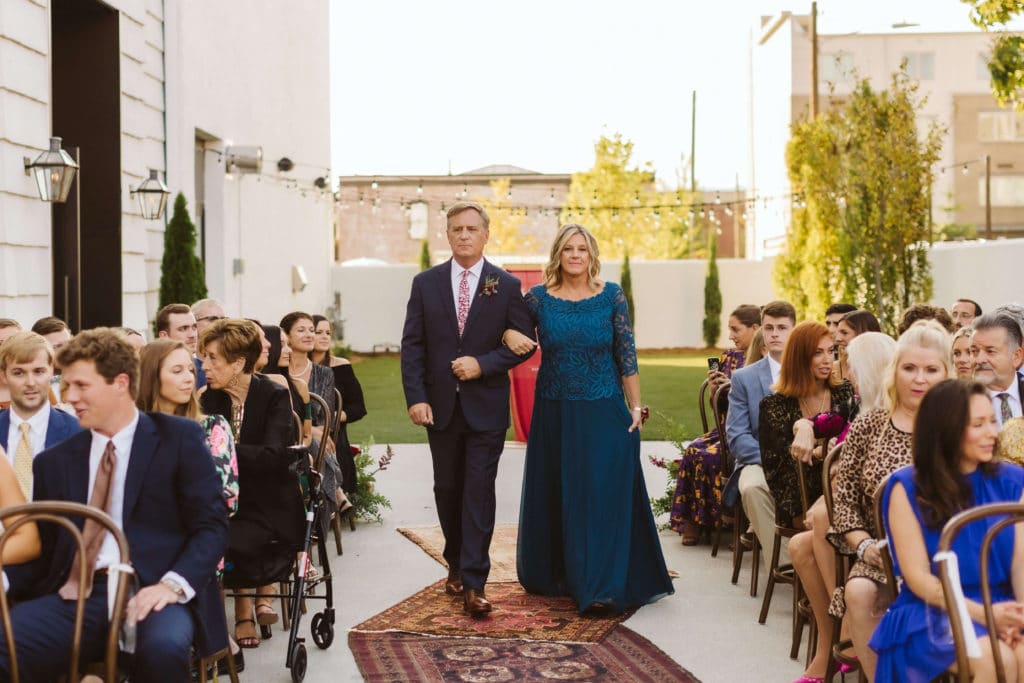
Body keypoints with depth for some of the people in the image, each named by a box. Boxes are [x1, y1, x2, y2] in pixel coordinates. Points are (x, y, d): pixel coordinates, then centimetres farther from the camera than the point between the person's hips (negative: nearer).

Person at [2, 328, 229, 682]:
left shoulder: (179, 438, 5)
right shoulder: (54, 462, 18)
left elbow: (211, 526, 0)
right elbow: (42, 549, 17)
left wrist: (173, 584, -18)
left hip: (150, 591, -2)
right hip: (75, 596, 3)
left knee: (163, 647, -37)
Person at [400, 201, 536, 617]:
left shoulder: (506, 286, 1)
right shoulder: (426, 283, 4)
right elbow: (412, 345, 1)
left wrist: (483, 363, -15)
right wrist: (415, 397, -8)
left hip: (486, 407, -2)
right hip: (440, 406, 2)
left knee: (479, 492, -5)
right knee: (447, 489, 13)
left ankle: (473, 584, -3)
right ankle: (456, 563, 31)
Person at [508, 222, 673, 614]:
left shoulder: (611, 296, 0)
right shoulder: (538, 298, 1)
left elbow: (626, 355, 1)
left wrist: (635, 406, -2)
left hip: (604, 413, -1)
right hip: (554, 415, 1)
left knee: (605, 495, -4)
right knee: (556, 496, 9)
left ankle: (602, 588, -1)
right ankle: (557, 575, 25)